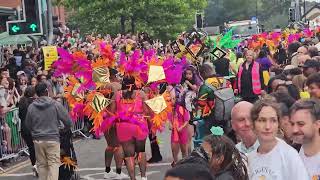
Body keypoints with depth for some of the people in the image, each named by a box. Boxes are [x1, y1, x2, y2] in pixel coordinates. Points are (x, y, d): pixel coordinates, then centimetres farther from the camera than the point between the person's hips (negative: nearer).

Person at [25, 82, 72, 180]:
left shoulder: (31, 107, 0)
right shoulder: (56, 105, -9)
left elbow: (28, 125, 10)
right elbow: (68, 122, -5)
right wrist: (66, 128, 18)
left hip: (37, 140, 3)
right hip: (52, 139, -3)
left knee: (41, 164, 11)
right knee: (53, 164, -1)